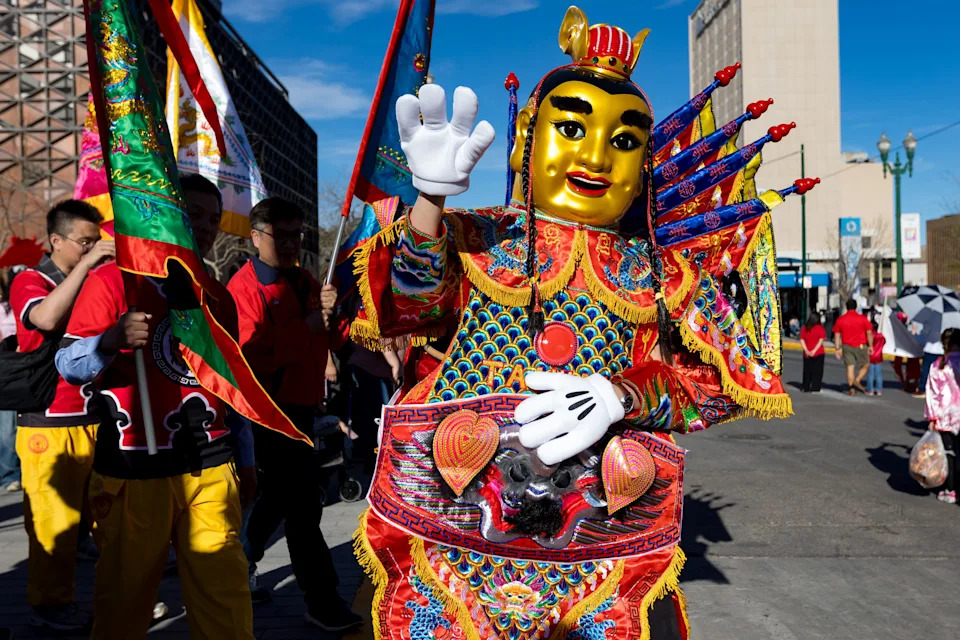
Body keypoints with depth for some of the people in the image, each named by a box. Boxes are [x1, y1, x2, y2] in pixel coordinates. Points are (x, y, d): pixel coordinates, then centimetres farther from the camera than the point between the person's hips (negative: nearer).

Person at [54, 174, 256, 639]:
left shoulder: (218, 298, 16)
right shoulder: (113, 282, 0)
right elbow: (69, 365, -8)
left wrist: (245, 457, 21)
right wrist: (112, 340, -29)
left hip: (211, 468, 4)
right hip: (134, 470, -4)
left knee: (226, 595, 2)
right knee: (125, 601, 5)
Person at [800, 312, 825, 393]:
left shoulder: (804, 328, 1)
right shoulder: (820, 328, -7)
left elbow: (802, 340, -1)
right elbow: (821, 340, -11)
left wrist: (806, 350, -6)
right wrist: (814, 350, -11)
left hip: (807, 354, 3)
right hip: (819, 353, -3)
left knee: (807, 371, 13)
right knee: (817, 371, 4)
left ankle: (805, 387, 17)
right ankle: (815, 388, 2)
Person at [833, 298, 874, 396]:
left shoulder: (840, 319, 3)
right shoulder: (862, 318, -4)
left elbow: (837, 335, 3)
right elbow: (869, 333, -5)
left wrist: (838, 349, 7)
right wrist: (870, 346, 3)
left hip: (847, 347, 2)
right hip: (860, 346, -2)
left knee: (850, 367, 5)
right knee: (866, 365, 13)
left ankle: (851, 388, 1)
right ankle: (857, 380, -7)